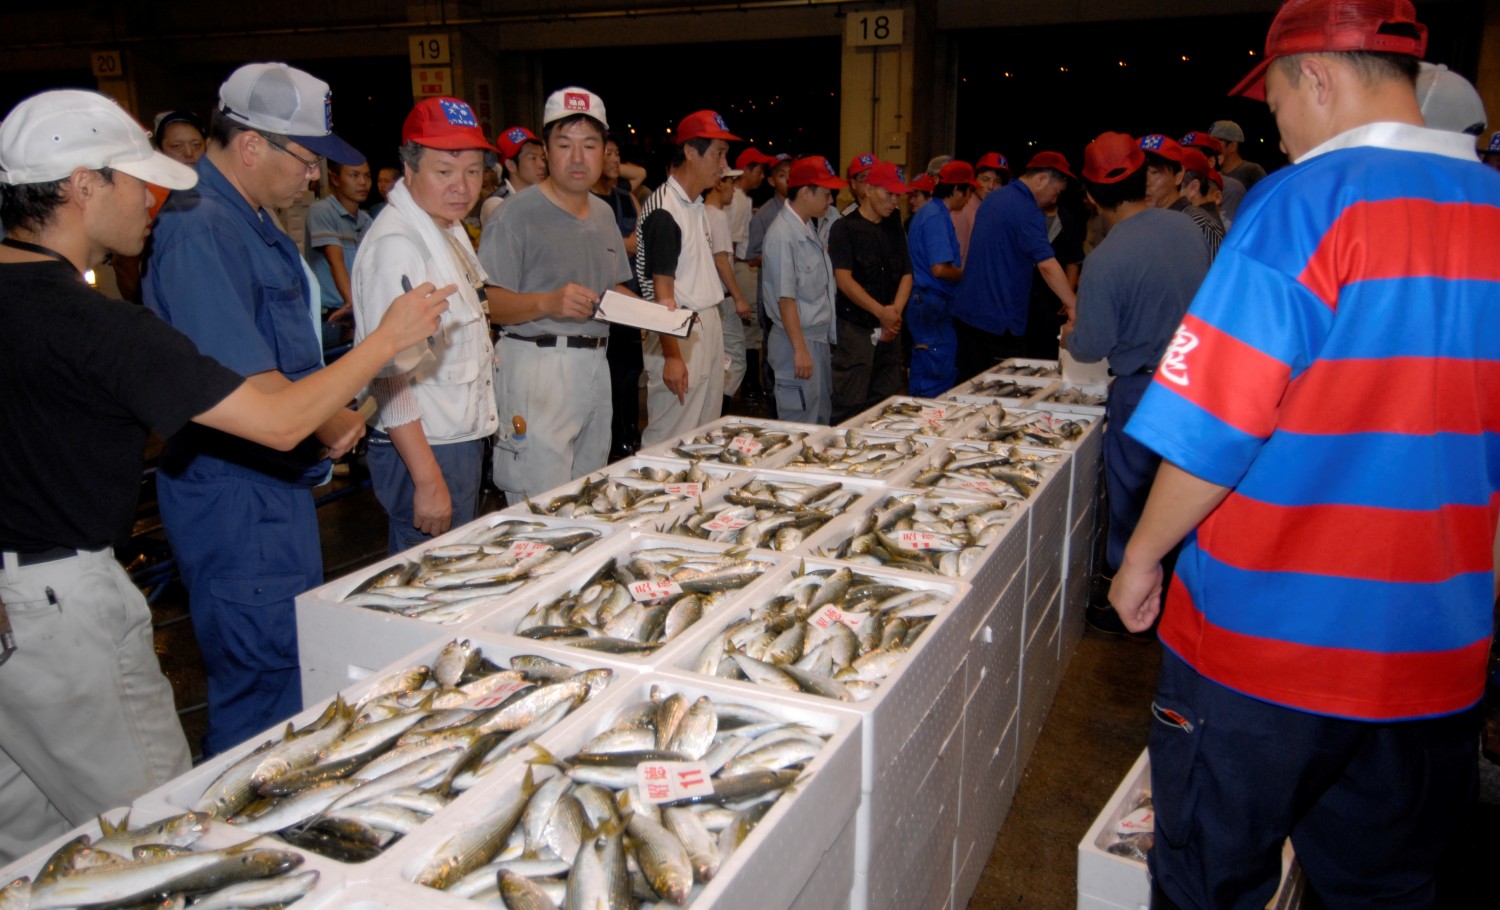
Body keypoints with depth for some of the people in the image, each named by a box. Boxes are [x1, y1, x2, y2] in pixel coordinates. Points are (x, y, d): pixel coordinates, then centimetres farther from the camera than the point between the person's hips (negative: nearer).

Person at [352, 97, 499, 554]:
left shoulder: (449, 227, 9)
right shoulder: (397, 245, -21)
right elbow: (390, 376, -25)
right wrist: (428, 481, -25)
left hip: (462, 439, 10)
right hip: (423, 450, -10)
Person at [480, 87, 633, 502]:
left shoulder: (604, 213, 15)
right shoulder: (520, 212, -9)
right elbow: (486, 302, -15)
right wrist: (547, 303, -30)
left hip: (594, 366, 8)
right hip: (538, 369, -7)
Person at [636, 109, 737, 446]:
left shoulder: (695, 204, 14)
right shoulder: (664, 211, -15)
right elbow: (662, 292, -19)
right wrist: (672, 356, -22)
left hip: (707, 328, 10)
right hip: (680, 334, -10)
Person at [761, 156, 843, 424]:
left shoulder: (809, 229, 11)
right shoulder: (782, 235, -17)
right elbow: (785, 298, -20)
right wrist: (800, 350, -21)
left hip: (819, 337, 9)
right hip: (797, 341, -9)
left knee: (822, 418, 17)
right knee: (800, 425, -2)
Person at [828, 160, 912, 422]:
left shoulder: (894, 229, 14)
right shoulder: (844, 228, -5)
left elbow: (906, 275, 12)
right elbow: (844, 280, -13)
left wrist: (895, 312, -6)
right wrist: (882, 312, -17)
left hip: (890, 331, 6)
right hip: (855, 329, -6)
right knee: (850, 406, -5)